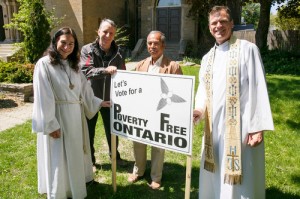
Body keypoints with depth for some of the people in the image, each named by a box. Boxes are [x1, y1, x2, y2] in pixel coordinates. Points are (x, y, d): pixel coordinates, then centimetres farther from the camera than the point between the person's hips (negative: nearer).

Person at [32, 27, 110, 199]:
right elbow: (43, 97, -16)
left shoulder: (73, 65, 9)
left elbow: (84, 89, 16)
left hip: (76, 116, 7)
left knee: (76, 154, 20)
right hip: (56, 117, -7)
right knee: (59, 158, 6)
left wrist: (98, 102, 13)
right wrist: (50, 124, -17)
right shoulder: (44, 64, -13)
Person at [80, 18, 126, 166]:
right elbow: (85, 71, -24)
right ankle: (89, 160, 31)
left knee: (112, 129, 18)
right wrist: (105, 70, -39)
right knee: (88, 132, 12)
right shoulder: (87, 50, -9)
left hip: (110, 98, 2)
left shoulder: (118, 52, -1)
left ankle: (115, 156, 40)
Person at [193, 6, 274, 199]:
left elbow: (258, 88, -10)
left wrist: (258, 127, -14)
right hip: (214, 127, 6)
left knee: (240, 181, 3)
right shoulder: (208, 58, 14)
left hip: (240, 127, -6)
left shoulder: (247, 49, -5)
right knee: (214, 179, 17)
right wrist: (199, 109, -7)